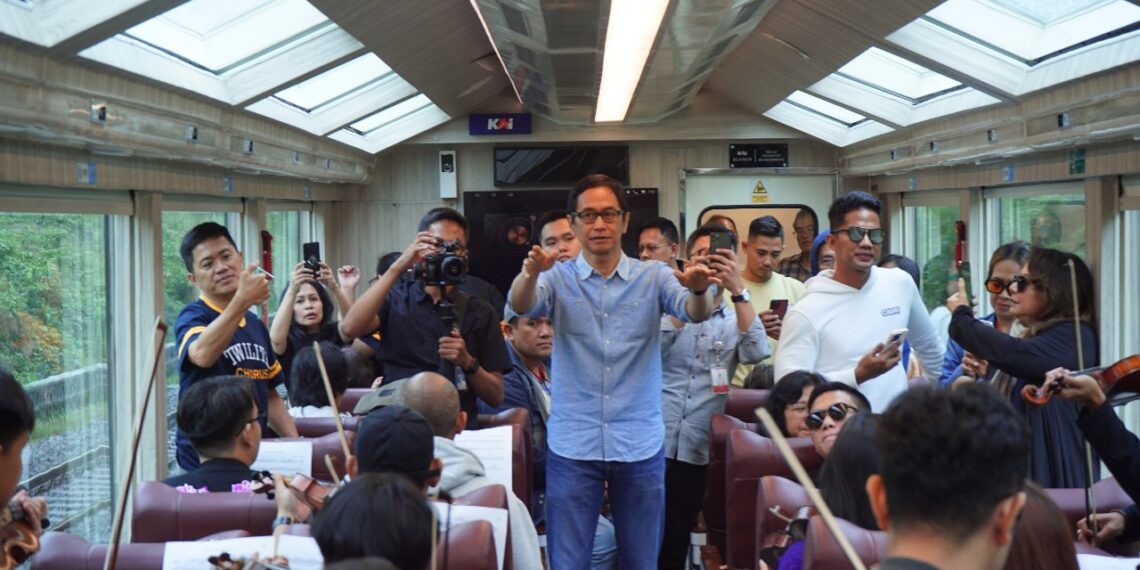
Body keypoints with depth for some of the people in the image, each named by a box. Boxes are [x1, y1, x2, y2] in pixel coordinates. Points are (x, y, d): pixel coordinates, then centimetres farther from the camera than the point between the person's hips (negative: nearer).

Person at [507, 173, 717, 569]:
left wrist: (699, 290, -35)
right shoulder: (559, 279, 2)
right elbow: (521, 306, -16)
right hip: (572, 446, -1)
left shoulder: (653, 277, 4)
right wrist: (530, 272, -39)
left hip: (641, 446, 1)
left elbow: (695, 313, -11)